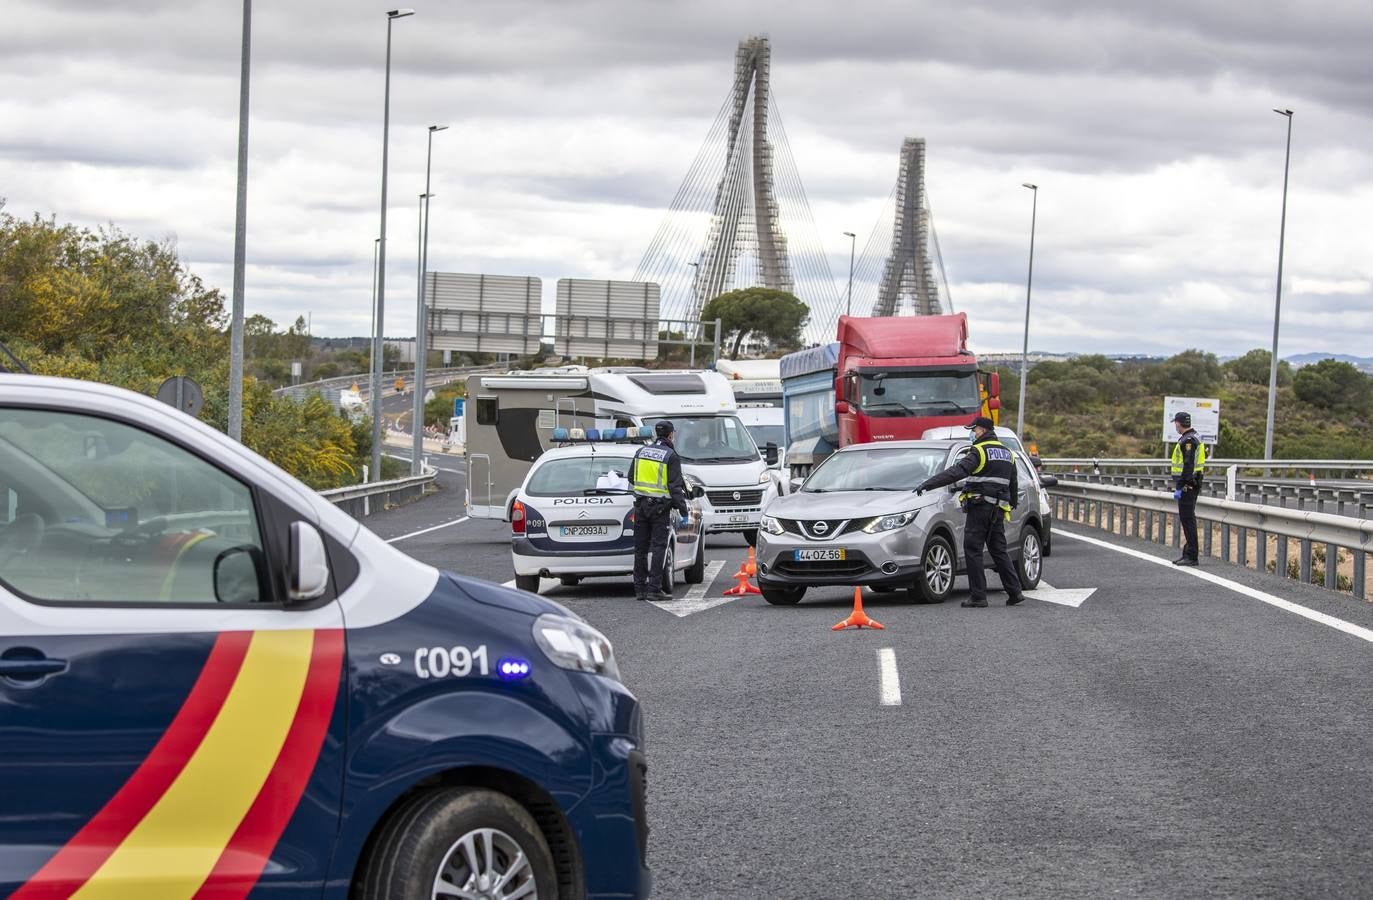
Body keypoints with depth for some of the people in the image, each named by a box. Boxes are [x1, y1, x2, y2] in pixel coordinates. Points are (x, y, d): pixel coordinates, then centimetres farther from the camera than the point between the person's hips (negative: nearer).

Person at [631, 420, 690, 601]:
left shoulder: (641, 452, 8)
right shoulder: (670, 456, -8)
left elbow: (631, 478, 17)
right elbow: (675, 486, -12)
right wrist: (683, 511, -10)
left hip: (641, 504, 5)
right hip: (660, 506, -5)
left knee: (640, 547, 9)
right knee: (658, 547, -5)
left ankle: (639, 588, 11)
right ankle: (654, 588, -10)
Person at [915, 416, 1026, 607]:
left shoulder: (979, 451, -9)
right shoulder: (1007, 453, 17)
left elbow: (956, 472, -21)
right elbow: (1014, 485, 24)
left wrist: (927, 484, -24)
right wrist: (1011, 506, 35)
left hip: (979, 506, -8)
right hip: (999, 510, 8)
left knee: (973, 551, -4)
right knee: (999, 551, 13)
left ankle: (978, 596, -7)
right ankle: (1015, 592, 8)